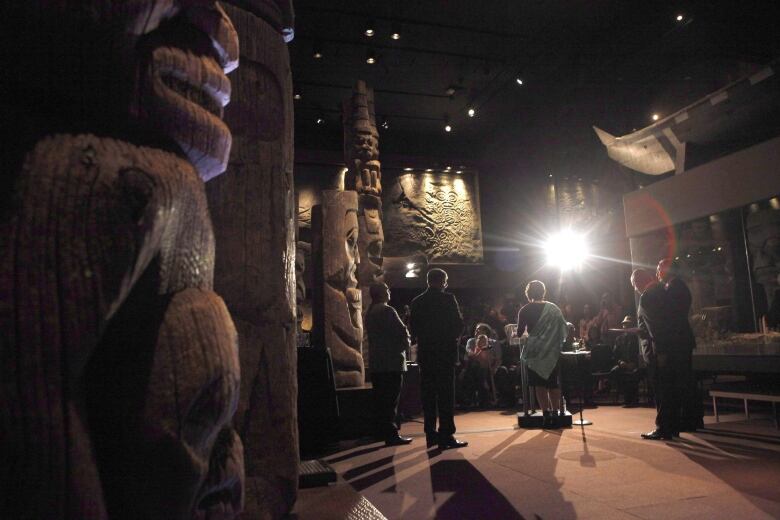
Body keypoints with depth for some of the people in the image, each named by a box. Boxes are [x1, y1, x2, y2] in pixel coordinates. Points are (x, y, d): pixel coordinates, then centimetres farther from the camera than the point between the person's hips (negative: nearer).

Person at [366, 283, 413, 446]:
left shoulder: (369, 313, 14)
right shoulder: (387, 311, -14)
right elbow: (402, 332, -16)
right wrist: (406, 342, 5)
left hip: (376, 362, 9)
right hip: (392, 361, -8)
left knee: (381, 399, 14)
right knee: (391, 400, -5)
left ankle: (382, 431, 22)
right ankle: (391, 435, -2)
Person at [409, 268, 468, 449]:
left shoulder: (417, 302, 5)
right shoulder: (448, 299, -8)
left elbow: (413, 329, 6)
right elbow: (459, 324, -7)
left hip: (425, 353, 5)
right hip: (445, 352, -5)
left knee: (428, 395, 10)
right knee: (446, 395, -1)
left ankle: (431, 435, 15)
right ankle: (446, 436, -1)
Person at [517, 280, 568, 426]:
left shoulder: (525, 310, -3)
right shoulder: (553, 308, 3)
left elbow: (519, 333, -1)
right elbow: (563, 328, 5)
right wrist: (558, 344, 16)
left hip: (535, 351, -2)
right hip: (553, 350, 3)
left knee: (540, 384, 4)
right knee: (554, 383, 12)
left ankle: (546, 414, 1)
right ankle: (555, 412, 12)